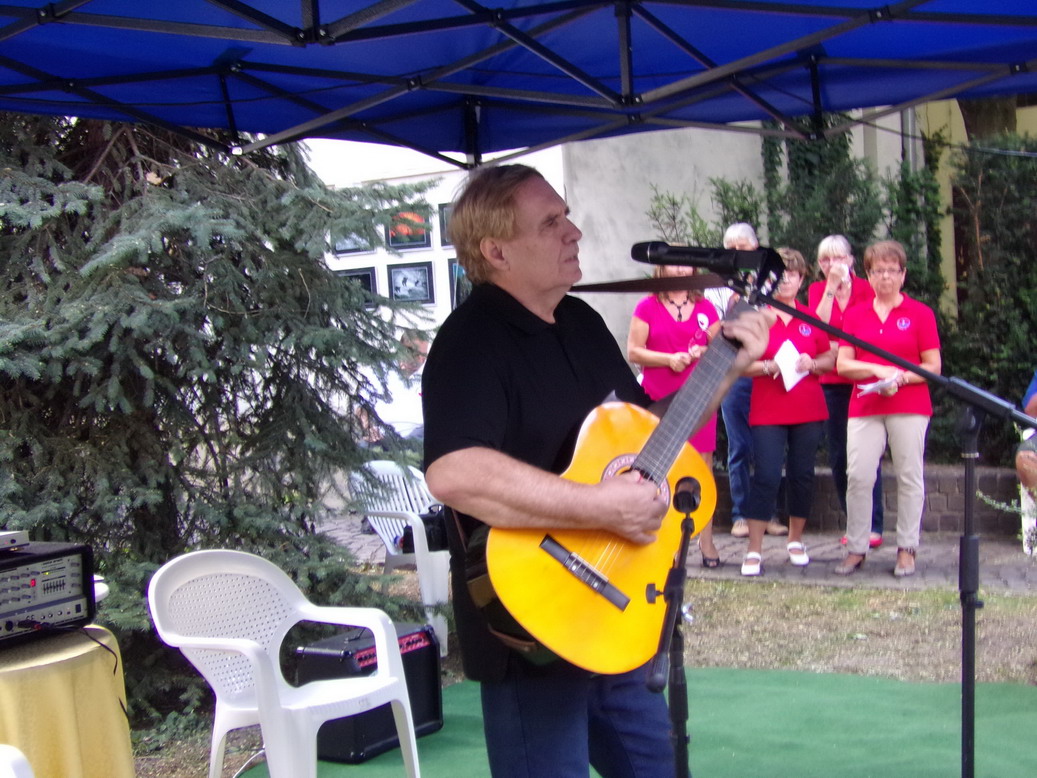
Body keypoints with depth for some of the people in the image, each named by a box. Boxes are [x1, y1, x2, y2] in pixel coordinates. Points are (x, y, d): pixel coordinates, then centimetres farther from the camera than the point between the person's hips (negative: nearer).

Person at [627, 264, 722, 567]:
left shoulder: (705, 308, 12)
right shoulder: (648, 307, 4)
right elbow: (633, 351, -2)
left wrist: (705, 353, -7)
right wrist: (669, 358, -15)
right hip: (659, 402, -2)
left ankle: (706, 540, 9)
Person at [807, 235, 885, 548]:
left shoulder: (866, 289, 1)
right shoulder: (817, 290, 8)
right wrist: (831, 287, -12)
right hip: (832, 384, 3)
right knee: (838, 455, 5)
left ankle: (873, 525, 0)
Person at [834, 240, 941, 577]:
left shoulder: (920, 314, 3)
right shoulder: (855, 315, 10)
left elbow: (933, 366, 0)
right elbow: (842, 364, 4)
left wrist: (901, 378, -15)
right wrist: (876, 369, -12)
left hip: (910, 407, -2)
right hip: (864, 407, 2)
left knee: (909, 476, 0)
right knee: (858, 477, -4)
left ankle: (906, 549, 9)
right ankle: (856, 549, 4)